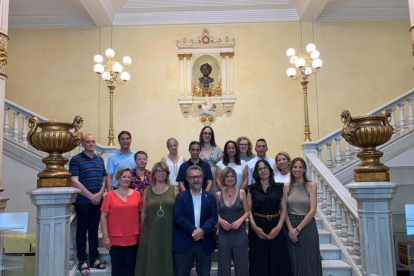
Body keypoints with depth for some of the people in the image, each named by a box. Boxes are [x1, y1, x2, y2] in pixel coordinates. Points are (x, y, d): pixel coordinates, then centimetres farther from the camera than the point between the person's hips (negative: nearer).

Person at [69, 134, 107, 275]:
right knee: (82, 230, 4)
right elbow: (74, 182, -13)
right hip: (83, 201, -5)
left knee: (94, 229, 12)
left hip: (98, 201, 5)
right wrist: (91, 196, -14)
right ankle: (83, 261, 13)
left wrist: (100, 194, -5)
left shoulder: (100, 160, 12)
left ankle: (94, 258, 21)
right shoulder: (76, 160, -5)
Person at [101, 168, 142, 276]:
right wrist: (105, 236, -7)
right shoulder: (110, 195, -4)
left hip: (133, 238, 2)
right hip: (115, 239, -1)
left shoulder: (137, 194, 2)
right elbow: (103, 217, -3)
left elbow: (141, 214, 7)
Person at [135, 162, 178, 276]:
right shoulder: (147, 191, 4)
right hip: (150, 231, 1)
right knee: (150, 260, 8)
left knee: (166, 260, 9)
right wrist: (142, 229, 9)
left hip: (168, 231, -1)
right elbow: (143, 212, 8)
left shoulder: (174, 189, 0)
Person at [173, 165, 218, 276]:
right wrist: (193, 231, -16)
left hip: (204, 242, 1)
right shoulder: (181, 196, 4)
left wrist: (202, 230, -18)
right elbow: (178, 216, -8)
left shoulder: (210, 197, 8)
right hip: (184, 242, -1)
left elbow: (213, 216, -2)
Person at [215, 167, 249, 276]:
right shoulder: (218, 195, 1)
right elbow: (216, 213, 8)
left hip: (240, 233, 0)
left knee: (241, 263, 8)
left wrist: (240, 220, -15)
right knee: (224, 264, 9)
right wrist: (220, 220, -11)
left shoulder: (241, 192, -1)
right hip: (224, 234, 1)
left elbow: (247, 212, 2)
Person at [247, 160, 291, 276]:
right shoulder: (252, 189, 3)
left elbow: (283, 209, 1)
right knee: (259, 261, 5)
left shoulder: (279, 187, 4)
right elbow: (248, 210, -1)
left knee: (277, 260, 5)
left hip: (275, 227, 1)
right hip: (258, 228, 0)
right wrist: (254, 227, -14)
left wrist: (279, 227, -10)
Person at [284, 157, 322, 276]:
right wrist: (291, 229, -13)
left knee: (308, 260, 6)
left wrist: (298, 229, -13)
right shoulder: (287, 187, 3)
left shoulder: (311, 185, -4)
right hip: (290, 227, 2)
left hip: (307, 226, -2)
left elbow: (312, 210, -10)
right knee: (293, 260, 10)